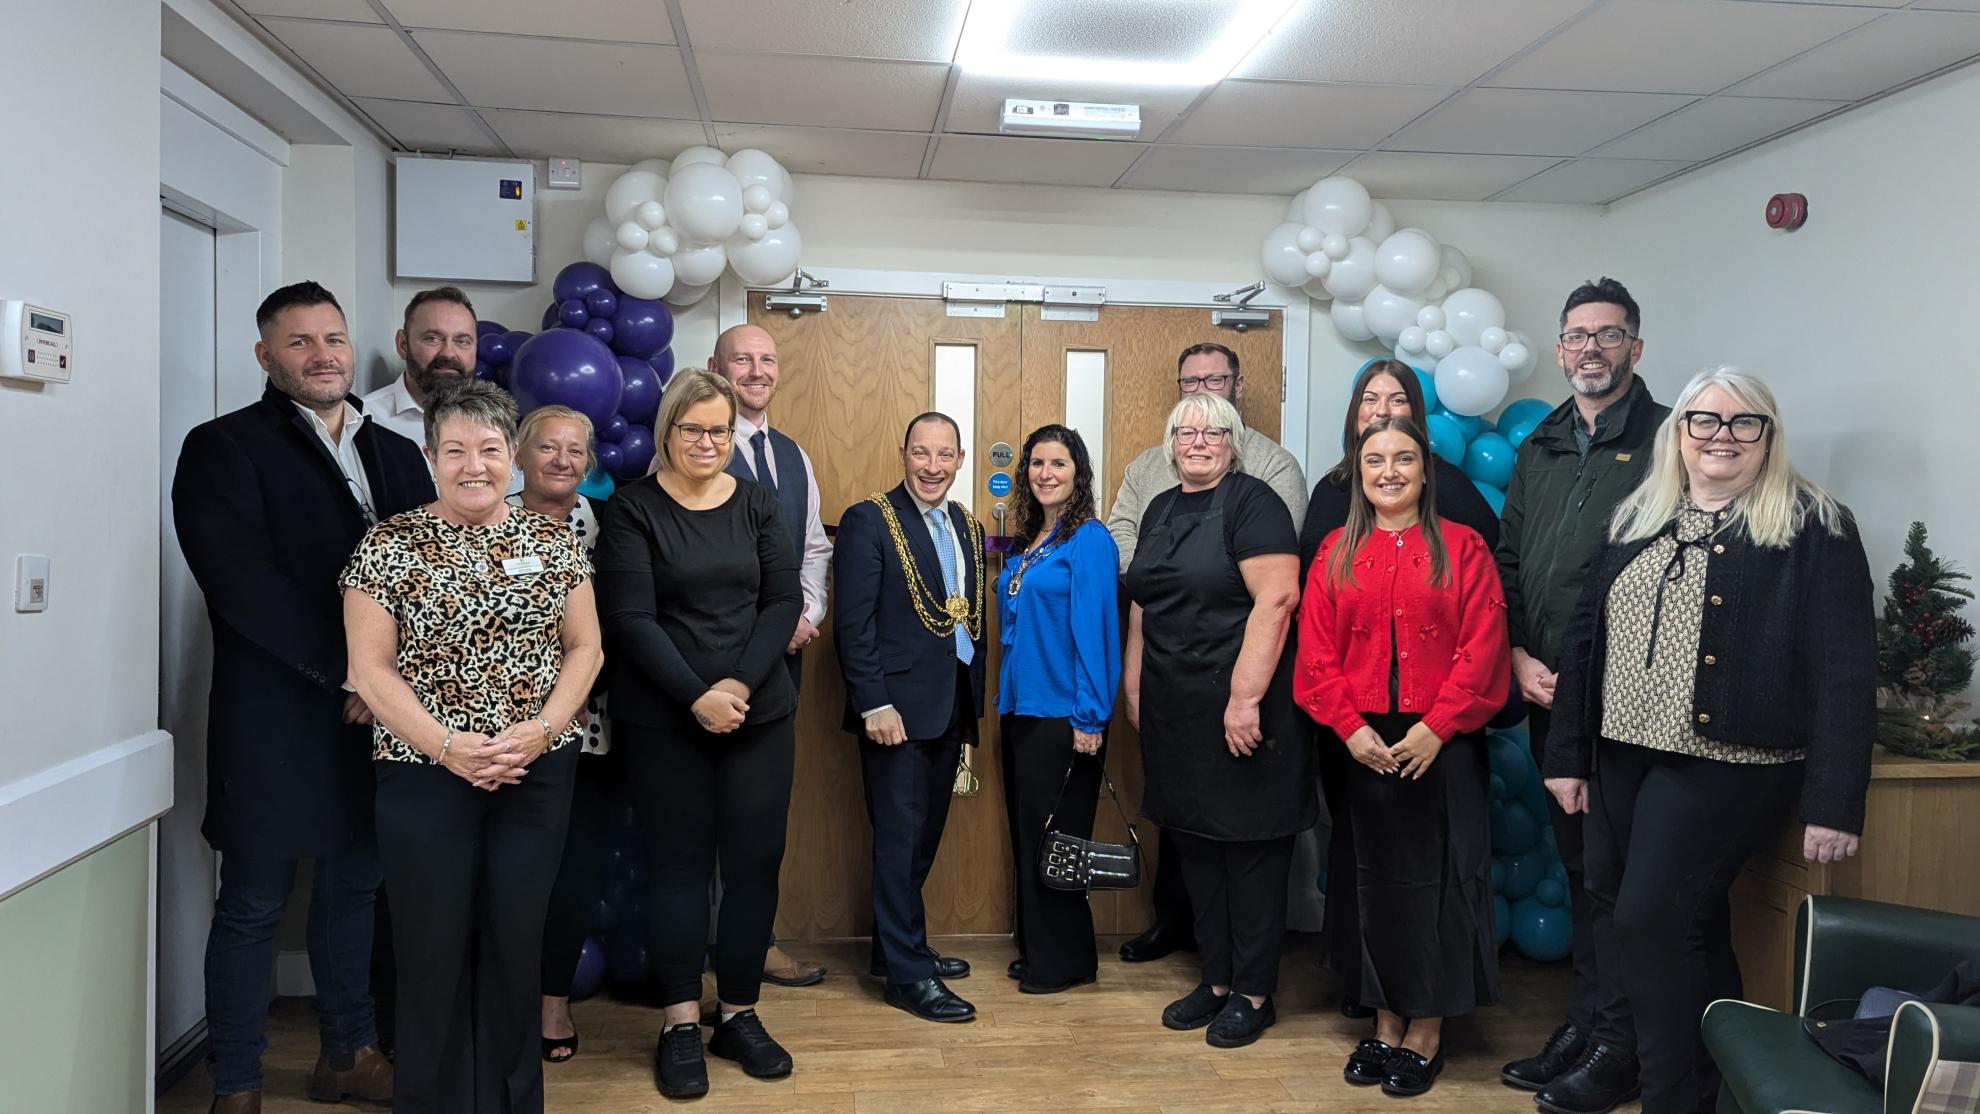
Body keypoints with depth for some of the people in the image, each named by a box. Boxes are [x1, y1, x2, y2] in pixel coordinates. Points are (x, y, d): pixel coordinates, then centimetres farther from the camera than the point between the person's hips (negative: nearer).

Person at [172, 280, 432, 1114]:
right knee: (253, 906, 7)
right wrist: (347, 673, -16)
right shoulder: (223, 448, -4)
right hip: (275, 721, -5)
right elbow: (245, 588, -15)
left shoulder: (398, 456, 12)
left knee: (355, 888, 15)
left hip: (381, 714, 5)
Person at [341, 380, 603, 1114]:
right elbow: (368, 668, -6)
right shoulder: (389, 546, -3)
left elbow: (584, 648, 4)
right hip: (424, 776, -2)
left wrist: (540, 730, -11)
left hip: (537, 774, 2)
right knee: (433, 950, 6)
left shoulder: (553, 542, 4)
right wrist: (446, 745, -16)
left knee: (516, 943, 10)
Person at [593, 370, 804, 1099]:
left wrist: (741, 683, -11)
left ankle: (739, 1015, 20)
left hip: (760, 712, 3)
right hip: (664, 719, -3)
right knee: (678, 863, 4)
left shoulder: (756, 504, 5)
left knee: (755, 860, 5)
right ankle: (680, 1024, 17)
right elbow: (631, 618, -10)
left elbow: (784, 600, 1)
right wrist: (696, 696, -17)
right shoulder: (632, 509, -4)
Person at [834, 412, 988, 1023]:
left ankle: (899, 946, 29)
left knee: (924, 836, 15)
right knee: (901, 840, 0)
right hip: (897, 708, -7)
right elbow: (853, 623, -13)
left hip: (949, 709, 7)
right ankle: (908, 973, 10)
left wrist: (975, 703, 13)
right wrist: (874, 704, -18)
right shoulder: (868, 521, -8)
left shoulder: (967, 526, 13)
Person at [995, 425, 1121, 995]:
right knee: (1026, 834, 14)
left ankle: (1065, 960, 16)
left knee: (1055, 838, 1)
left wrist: (1090, 718, -18)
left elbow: (1095, 630, -15)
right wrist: (1005, 696, 12)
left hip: (1062, 714, -8)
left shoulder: (1089, 540, -10)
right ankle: (1035, 950, 27)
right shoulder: (1025, 544, 12)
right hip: (1021, 710, 8)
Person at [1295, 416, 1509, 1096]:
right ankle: (1386, 1023, 25)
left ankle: (1427, 1031, 19)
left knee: (1436, 879, 4)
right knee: (1375, 878, 11)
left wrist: (1436, 727, -15)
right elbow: (1317, 650, 2)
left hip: (1441, 745, -2)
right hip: (1362, 743, 3)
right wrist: (1350, 727, -9)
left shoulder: (1462, 547, 0)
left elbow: (1483, 647, -7)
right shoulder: (1336, 553, 7)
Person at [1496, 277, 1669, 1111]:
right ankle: (1583, 1026, 27)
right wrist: (1519, 658, 1)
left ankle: (1616, 1047, 15)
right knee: (1578, 866, 15)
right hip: (1549, 695, 6)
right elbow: (1506, 561, 14)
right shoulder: (1541, 447, 14)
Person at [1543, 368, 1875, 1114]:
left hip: (1726, 764, -5)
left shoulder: (1815, 529, -5)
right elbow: (1584, 636, 11)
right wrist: (1566, 753, 8)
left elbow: (1846, 670, -10)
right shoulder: (1636, 521, 10)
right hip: (1623, 756, 5)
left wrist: (1835, 800, -15)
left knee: (1650, 923, -7)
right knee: (1690, 929, 14)